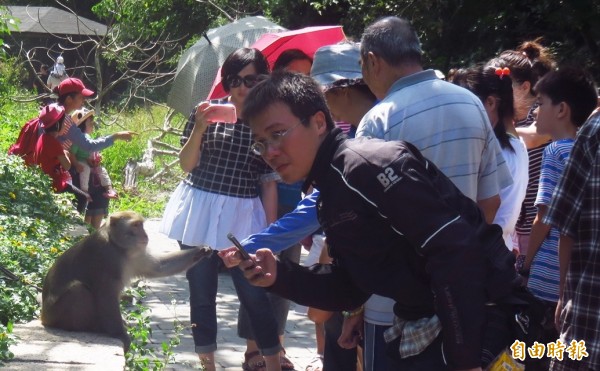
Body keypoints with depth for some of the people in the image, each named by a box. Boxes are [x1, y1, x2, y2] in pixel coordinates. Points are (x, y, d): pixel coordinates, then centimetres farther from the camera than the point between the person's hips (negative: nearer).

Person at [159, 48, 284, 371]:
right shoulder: (207, 112, 0)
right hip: (201, 211, 1)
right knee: (201, 294, 7)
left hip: (243, 217, -1)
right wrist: (199, 129, -17)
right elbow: (186, 164, 0)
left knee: (254, 294, -5)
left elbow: (269, 183, 2)